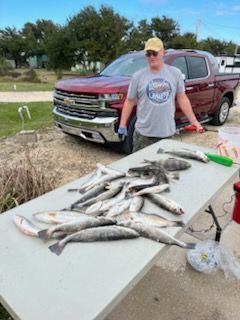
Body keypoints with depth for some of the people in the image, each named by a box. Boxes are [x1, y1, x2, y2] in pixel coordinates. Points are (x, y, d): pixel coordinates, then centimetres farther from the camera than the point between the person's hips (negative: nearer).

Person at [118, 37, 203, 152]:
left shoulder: (175, 73, 5)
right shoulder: (138, 76, 1)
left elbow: (182, 99, 7)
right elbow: (129, 102, 4)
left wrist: (194, 121, 4)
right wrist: (122, 125, 1)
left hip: (168, 133, 2)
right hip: (144, 134, -1)